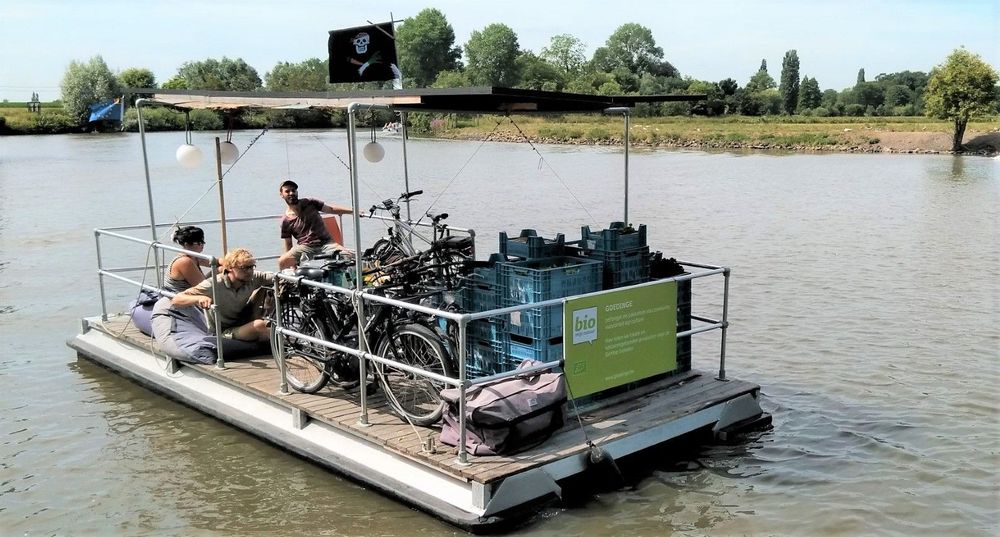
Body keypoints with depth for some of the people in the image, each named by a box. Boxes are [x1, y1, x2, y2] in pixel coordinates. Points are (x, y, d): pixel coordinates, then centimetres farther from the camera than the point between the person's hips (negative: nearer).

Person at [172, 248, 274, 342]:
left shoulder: (253, 278, -10)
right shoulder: (214, 284, -21)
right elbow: (176, 300, -23)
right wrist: (199, 298, -43)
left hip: (245, 328, 6)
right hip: (222, 334, -5)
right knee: (259, 325, -31)